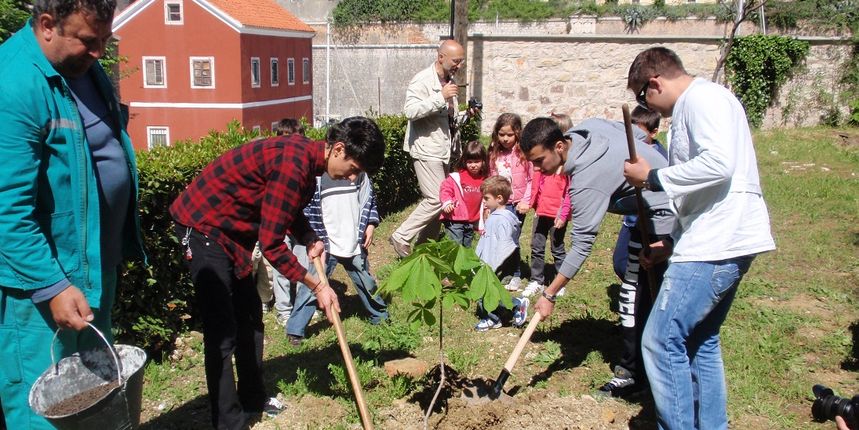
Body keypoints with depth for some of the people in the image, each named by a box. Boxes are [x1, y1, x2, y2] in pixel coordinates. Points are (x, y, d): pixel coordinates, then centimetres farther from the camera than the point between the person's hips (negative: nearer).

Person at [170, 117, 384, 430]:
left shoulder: (308, 157, 2)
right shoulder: (294, 164, -28)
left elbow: (290, 210, 18)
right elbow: (271, 244, -26)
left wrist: (310, 240, -1)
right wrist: (317, 285, -18)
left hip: (231, 229, 10)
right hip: (203, 226, -10)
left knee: (250, 315, 17)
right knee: (222, 330, -9)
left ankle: (252, 400, 32)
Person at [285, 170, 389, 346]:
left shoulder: (359, 173, 4)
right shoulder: (317, 175, -11)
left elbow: (369, 199, 16)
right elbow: (307, 208, -9)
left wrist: (370, 225, 5)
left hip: (354, 243, 4)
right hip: (325, 245, -4)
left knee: (367, 282, 19)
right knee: (311, 285, -5)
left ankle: (380, 317, 39)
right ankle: (295, 331, 6)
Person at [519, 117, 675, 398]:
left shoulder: (587, 182, -30)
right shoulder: (586, 128, -6)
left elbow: (582, 246, -28)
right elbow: (638, 134, 9)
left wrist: (550, 295, -24)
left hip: (661, 216, -11)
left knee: (635, 297, -7)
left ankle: (632, 374, 3)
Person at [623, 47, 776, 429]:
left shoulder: (702, 98, -10)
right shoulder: (691, 109, 22)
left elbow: (718, 164, -26)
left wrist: (653, 177, -14)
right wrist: (672, 244, 22)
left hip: (716, 244, -11)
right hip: (720, 244, 11)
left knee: (661, 341, -8)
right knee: (700, 341, 17)